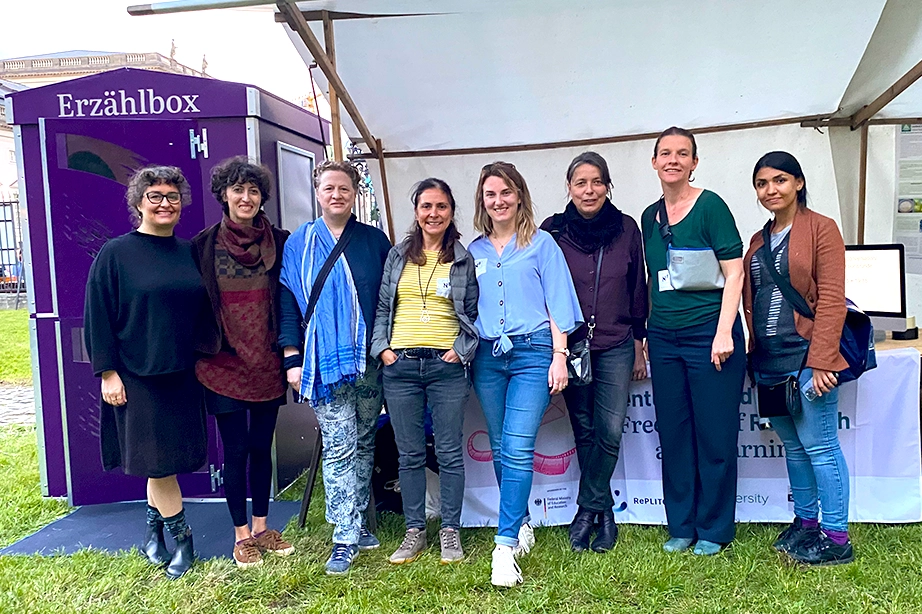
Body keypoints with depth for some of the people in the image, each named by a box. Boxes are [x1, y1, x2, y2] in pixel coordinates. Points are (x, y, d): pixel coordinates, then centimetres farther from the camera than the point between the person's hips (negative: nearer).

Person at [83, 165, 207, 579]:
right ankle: (180, 537, 14)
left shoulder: (189, 253, 8)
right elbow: (97, 317, -6)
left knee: (165, 458, 12)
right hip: (138, 376, -4)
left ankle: (153, 527, 30)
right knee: (156, 458, 1)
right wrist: (107, 372, -10)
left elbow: (203, 309, 15)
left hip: (183, 374, 4)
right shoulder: (115, 254, -5)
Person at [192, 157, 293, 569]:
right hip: (224, 365, -2)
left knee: (262, 446, 12)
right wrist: (200, 351, -1)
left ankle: (261, 527, 28)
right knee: (236, 449, 5)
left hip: (267, 364, 2)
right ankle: (241, 535, 21)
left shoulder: (279, 242, 2)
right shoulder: (204, 245, -2)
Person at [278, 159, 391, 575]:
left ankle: (355, 523, 24)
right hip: (325, 360, -2)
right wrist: (292, 358, -3)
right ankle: (346, 537, 3)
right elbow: (289, 302, 3)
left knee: (364, 443, 10)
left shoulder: (374, 241, 9)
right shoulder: (300, 243, 5)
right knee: (340, 446, -5)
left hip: (369, 359, 3)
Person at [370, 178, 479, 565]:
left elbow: (475, 313, 6)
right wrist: (382, 348, 0)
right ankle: (415, 531, 21)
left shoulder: (464, 258, 6)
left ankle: (450, 531, 18)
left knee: (449, 453, 3)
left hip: (447, 365, -2)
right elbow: (382, 308, 12)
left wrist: (462, 349, -6)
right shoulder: (397, 256, 11)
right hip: (400, 366, 2)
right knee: (409, 454, 8)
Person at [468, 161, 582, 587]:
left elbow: (557, 302, 0)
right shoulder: (474, 251, 13)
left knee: (517, 450, -12)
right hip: (487, 356, 4)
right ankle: (521, 526, 27)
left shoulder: (541, 243, 4)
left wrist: (559, 356, -6)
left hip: (532, 352, -4)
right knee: (500, 449, 10)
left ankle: (506, 546, -9)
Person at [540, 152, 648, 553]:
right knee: (584, 432, 7)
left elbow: (638, 288, 8)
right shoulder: (553, 231, -1)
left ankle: (587, 510, 13)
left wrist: (639, 345, 9)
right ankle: (603, 513, 23)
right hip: (570, 345, 0)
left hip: (616, 346, 1)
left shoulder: (626, 228, 2)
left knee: (610, 432, -4)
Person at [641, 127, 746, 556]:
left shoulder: (710, 206, -4)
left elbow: (734, 273, -8)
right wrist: (647, 334, 14)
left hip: (708, 333, -5)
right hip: (664, 338, 6)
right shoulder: (650, 217, 12)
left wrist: (724, 333, -16)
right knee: (673, 435, 10)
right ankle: (681, 526, 24)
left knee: (714, 435, 3)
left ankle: (713, 530, 19)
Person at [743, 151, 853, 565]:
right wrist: (754, 353, 11)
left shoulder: (821, 228, -5)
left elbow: (832, 300, -12)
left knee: (820, 446, -2)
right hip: (769, 361, 7)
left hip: (806, 357, -7)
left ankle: (836, 538, 9)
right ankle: (805, 522, 27)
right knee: (793, 446, 15)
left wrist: (820, 361, -18)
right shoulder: (759, 242, 16)